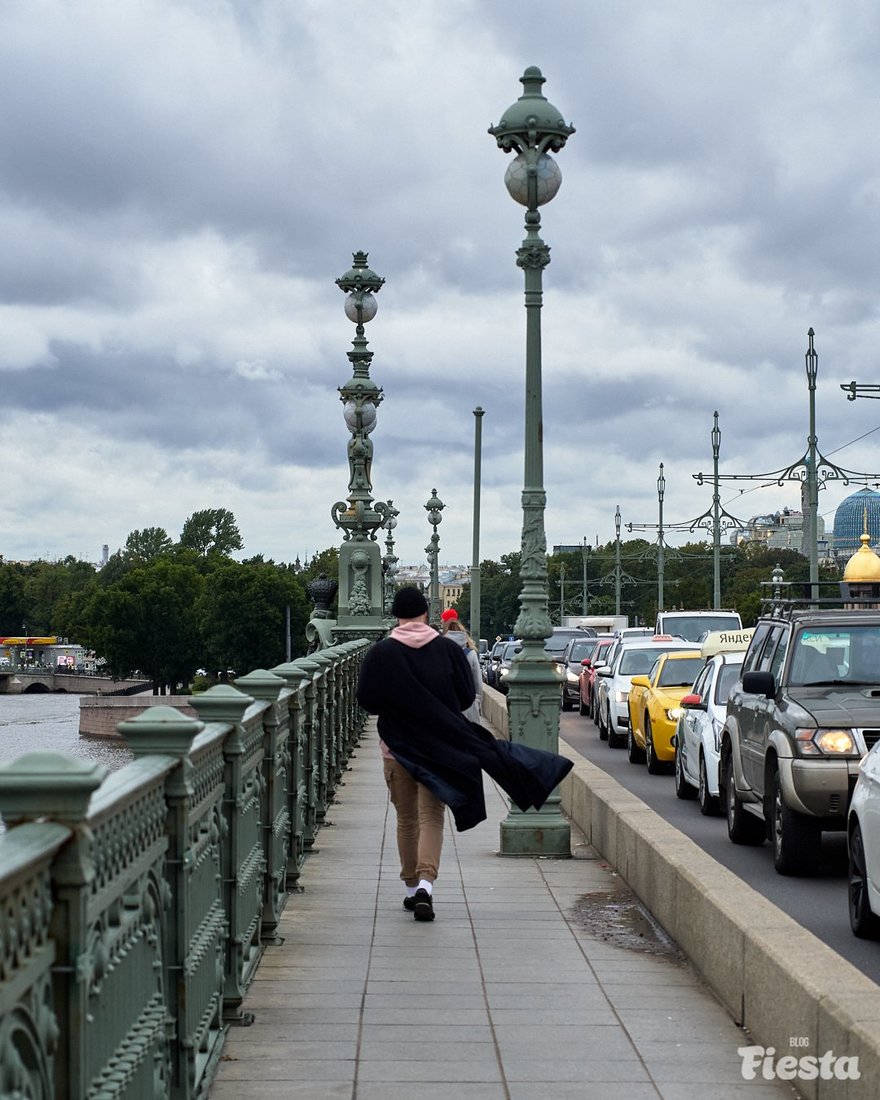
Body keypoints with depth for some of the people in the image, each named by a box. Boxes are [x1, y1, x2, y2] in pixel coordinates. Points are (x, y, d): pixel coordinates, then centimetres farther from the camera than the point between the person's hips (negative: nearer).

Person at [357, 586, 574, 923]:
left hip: (397, 746, 0)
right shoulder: (448, 649, -4)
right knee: (431, 818, 2)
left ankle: (412, 888, 21)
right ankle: (425, 882, -19)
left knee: (406, 819, 15)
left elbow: (366, 701, -6)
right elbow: (467, 696, -2)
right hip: (439, 746, 0)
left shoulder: (380, 653, -7)